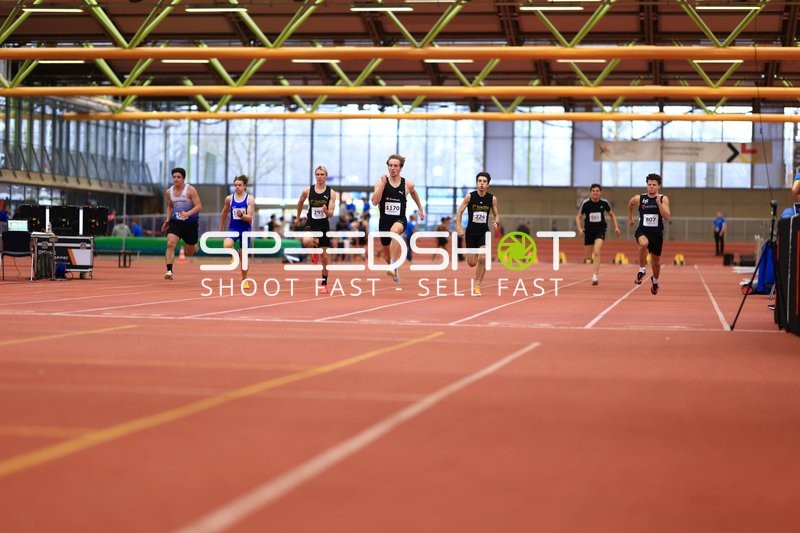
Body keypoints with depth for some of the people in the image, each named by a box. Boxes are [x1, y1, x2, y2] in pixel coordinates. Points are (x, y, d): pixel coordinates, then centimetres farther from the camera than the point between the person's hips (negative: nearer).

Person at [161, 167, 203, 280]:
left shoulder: (190, 190, -12)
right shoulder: (169, 192, 4)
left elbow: (199, 206, -16)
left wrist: (188, 213, -32)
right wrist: (167, 220, 8)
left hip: (190, 223, -3)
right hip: (175, 222, 3)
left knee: (190, 253, 9)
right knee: (170, 244, -22)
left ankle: (195, 246, 48)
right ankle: (169, 271, -23)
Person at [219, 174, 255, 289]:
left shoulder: (250, 199, -6)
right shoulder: (229, 199, 1)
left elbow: (249, 217, -12)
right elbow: (224, 213, 16)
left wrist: (241, 215, -31)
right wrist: (221, 227, 22)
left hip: (245, 229, -1)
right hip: (233, 228, 1)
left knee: (244, 255, 6)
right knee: (227, 245, -29)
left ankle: (244, 280, 21)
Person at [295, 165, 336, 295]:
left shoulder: (331, 193, -4)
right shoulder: (307, 191, -3)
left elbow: (331, 214, -7)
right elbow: (300, 203, 17)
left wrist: (326, 211, -28)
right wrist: (298, 217, 26)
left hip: (324, 226, 1)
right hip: (310, 224, 0)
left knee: (325, 257, 5)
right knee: (306, 241, -34)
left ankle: (324, 284, 18)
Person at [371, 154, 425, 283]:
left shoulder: (408, 184, -1)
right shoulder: (380, 183, -4)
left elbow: (413, 193, 23)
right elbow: (374, 202, -17)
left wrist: (420, 209, 31)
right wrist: (383, 184, -22)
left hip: (400, 220, -2)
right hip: (384, 220, 3)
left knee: (394, 231, -40)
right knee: (386, 253, 16)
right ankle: (395, 272, 48)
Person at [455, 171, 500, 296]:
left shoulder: (492, 198, -4)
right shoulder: (470, 196, -9)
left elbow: (496, 214, 8)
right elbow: (459, 212, -4)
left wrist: (496, 222, -14)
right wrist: (459, 227, -15)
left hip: (484, 232, 0)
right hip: (471, 232, 0)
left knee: (482, 258, -18)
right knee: (472, 263, 1)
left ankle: (477, 286, -5)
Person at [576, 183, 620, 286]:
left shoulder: (604, 203, -6)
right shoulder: (585, 203, -9)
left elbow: (612, 215, 11)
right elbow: (578, 217, 1)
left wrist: (616, 227, 2)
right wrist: (579, 228, -15)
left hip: (600, 230, -1)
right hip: (588, 231, 2)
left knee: (596, 252, -23)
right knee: (588, 257, 8)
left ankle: (595, 276, -22)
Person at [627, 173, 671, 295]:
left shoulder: (663, 199, -5)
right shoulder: (639, 198, -2)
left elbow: (667, 217, -17)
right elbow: (630, 204, 21)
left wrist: (658, 202, -25)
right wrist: (630, 218, 29)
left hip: (657, 233, 1)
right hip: (642, 231, -1)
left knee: (656, 260, 15)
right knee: (643, 243, -37)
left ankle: (655, 280, 45)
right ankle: (642, 270, -20)